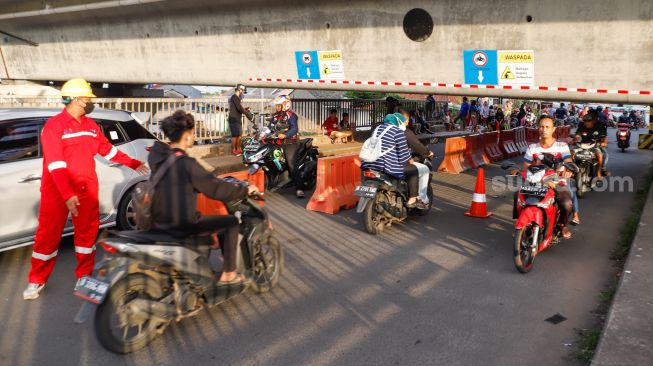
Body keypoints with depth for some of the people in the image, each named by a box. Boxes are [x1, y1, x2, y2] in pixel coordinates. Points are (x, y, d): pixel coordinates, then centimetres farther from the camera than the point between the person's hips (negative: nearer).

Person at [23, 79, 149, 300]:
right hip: (57, 191, -5)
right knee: (48, 235, 4)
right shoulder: (54, 126, -12)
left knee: (87, 232, 11)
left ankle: (85, 275, 25)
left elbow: (107, 149, 21)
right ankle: (36, 281, 18)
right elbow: (55, 163, -21)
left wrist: (133, 164, 20)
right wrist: (67, 194, -29)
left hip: (86, 189, 6)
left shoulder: (91, 126, 9)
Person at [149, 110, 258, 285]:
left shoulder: (157, 154, 1)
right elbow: (215, 188, -17)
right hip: (181, 225, -9)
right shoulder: (186, 163, -23)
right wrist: (244, 190, -4)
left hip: (159, 221, 9)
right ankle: (227, 274, 12)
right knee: (231, 222, 3)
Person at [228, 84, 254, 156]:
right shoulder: (235, 97, -13)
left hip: (238, 120, 10)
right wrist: (248, 114, -18)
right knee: (235, 135, -7)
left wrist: (246, 109, 7)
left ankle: (238, 149, 19)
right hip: (234, 120, -10)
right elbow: (240, 108, -22)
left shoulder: (237, 98, 19)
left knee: (239, 135, 12)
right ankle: (233, 150, -2)